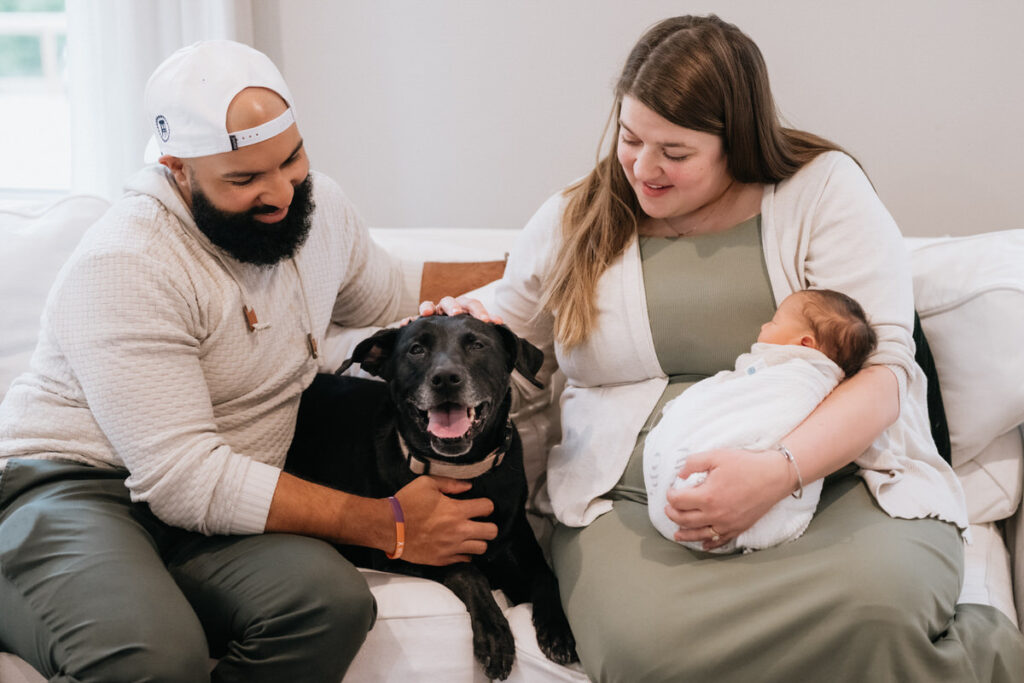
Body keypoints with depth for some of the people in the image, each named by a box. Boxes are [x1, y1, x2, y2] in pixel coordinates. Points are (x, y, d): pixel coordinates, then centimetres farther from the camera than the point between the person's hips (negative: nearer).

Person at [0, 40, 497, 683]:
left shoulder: (318, 205, 6)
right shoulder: (124, 267, -19)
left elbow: (395, 298, 30)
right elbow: (185, 480, -23)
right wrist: (390, 527, -20)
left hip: (219, 506, 7)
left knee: (332, 599, -29)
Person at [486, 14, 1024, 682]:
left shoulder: (822, 188, 4)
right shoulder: (570, 222, 13)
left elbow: (883, 369, -5)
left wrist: (780, 470, -22)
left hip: (830, 472, -2)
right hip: (632, 502, 3)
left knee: (882, 601, -37)